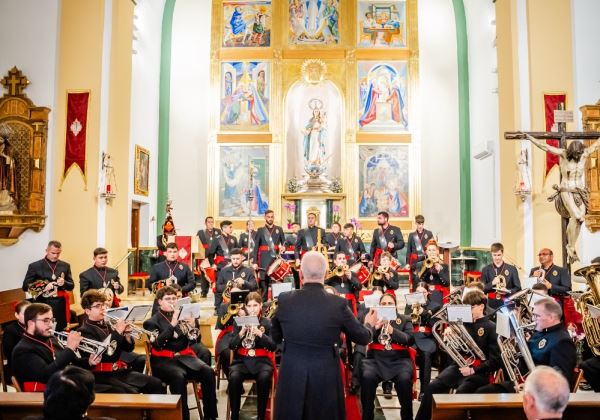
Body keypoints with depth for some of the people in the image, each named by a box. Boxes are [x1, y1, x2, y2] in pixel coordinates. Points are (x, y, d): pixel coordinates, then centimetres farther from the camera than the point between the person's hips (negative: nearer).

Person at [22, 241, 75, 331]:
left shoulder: (65, 266, 9)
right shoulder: (35, 266, 1)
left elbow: (71, 286, 11)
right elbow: (25, 286, -2)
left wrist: (64, 283, -12)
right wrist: (43, 287, -17)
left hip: (60, 306, 3)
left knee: (60, 333, 6)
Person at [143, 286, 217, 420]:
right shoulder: (152, 321, 3)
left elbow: (195, 340, 10)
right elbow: (157, 344, -14)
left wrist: (193, 326, -11)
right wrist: (172, 324, -22)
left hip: (185, 356, 4)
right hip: (164, 360, -3)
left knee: (208, 372, -23)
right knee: (179, 376, -36)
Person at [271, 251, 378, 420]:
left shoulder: (285, 300, -9)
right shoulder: (338, 304, -14)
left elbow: (275, 337, 7)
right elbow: (363, 338, 1)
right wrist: (369, 324, 23)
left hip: (291, 375, 1)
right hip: (325, 377, -1)